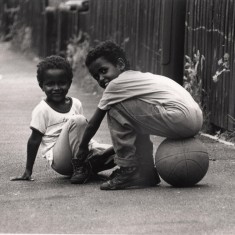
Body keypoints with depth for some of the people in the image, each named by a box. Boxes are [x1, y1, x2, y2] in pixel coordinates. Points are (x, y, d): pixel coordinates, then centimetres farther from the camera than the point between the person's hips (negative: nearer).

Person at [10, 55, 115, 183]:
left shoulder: (76, 104, 12)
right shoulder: (42, 110, -3)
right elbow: (35, 140, -2)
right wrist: (28, 171, -3)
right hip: (60, 161, -5)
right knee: (77, 120, -28)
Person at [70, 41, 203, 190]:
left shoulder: (116, 84, 3)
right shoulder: (138, 78, 28)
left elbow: (94, 123, 10)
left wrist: (83, 148, 22)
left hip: (181, 117, -9)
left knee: (115, 109, -2)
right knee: (135, 121, 25)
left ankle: (128, 169, -1)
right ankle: (146, 173, 20)